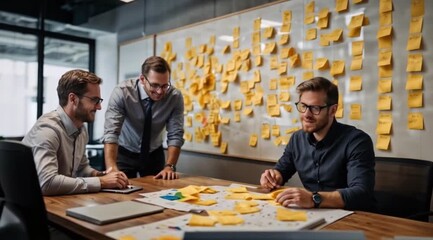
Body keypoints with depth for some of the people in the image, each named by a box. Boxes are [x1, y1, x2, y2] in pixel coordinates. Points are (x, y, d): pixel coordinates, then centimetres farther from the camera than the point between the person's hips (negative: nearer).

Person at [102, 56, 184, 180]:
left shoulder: (175, 96, -19)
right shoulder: (122, 92, -25)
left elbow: (175, 135, -17)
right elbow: (111, 132, -32)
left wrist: (169, 166, -31)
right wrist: (112, 169, -46)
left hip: (154, 155, 2)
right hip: (124, 153, -2)